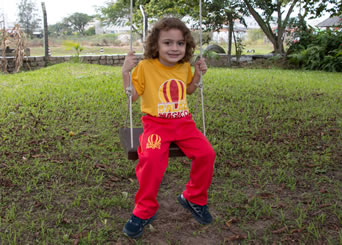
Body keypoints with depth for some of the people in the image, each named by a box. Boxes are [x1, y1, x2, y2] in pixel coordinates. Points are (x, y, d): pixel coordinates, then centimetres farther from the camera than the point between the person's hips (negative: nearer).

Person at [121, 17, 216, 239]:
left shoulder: (184, 67, 7)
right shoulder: (145, 66, -7)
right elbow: (133, 96, -5)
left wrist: (198, 74, 9)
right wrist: (126, 72, -18)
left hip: (183, 122, 4)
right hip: (156, 123, -4)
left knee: (206, 153, -17)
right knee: (151, 158, -31)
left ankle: (194, 198, 10)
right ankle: (144, 211, -9)